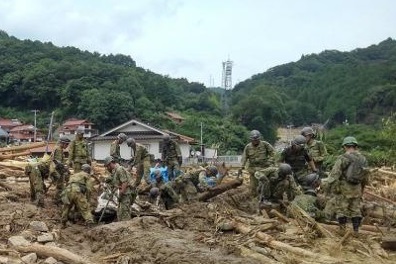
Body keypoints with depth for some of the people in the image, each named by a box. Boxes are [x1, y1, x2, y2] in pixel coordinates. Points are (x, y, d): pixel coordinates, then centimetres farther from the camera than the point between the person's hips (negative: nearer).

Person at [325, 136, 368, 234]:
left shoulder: (343, 158, -13)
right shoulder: (363, 158, 7)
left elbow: (334, 174, -17)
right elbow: (365, 176, 16)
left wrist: (331, 187, -11)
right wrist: (362, 188, 27)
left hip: (344, 188, -5)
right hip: (357, 189, 6)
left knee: (341, 209, 4)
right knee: (355, 209, 14)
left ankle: (342, 229, 5)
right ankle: (356, 230, 16)